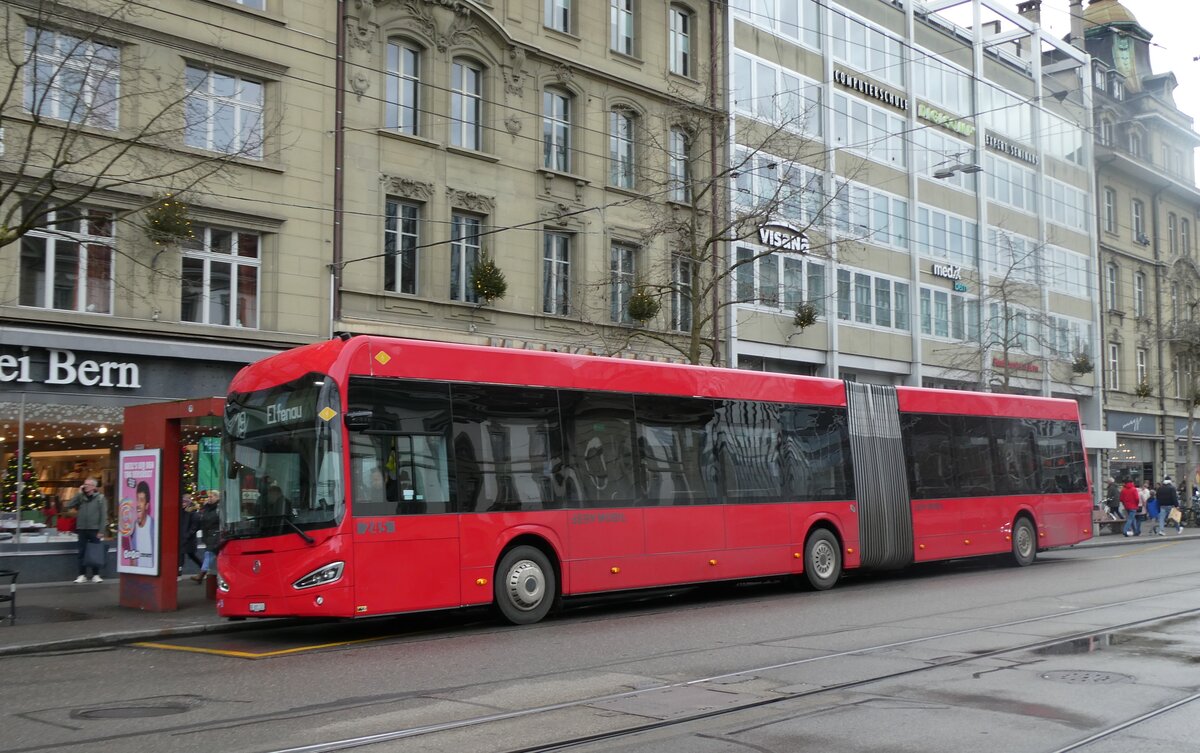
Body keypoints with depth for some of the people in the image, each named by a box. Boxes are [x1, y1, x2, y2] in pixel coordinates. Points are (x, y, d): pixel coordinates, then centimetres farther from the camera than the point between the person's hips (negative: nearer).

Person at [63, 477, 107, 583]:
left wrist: (101, 531, -11)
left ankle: (96, 575, 8)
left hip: (94, 530, -3)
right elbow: (69, 506, -3)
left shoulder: (100, 498, 0)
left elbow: (104, 515, -4)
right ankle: (82, 575, 11)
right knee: (82, 553, 5)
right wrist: (79, 494, -5)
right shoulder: (80, 498, 9)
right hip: (82, 530, 3)